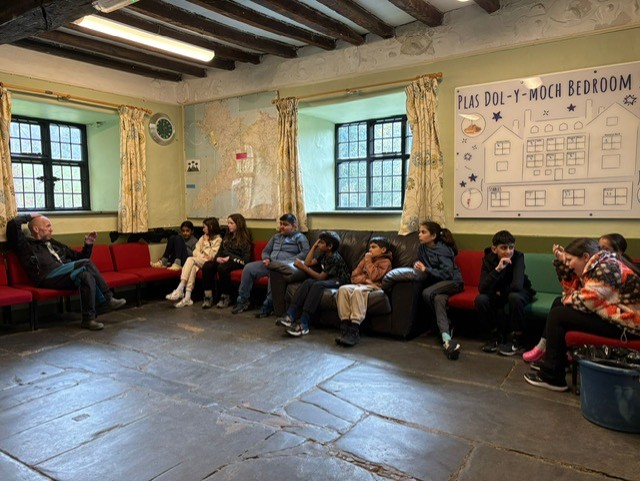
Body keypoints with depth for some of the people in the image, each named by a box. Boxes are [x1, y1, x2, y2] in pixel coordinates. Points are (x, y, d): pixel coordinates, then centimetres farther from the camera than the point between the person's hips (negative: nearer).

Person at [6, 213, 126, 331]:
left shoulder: (55, 244, 32)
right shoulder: (26, 245, 15)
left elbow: (79, 258, 36)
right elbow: (13, 224, -1)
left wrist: (88, 245, 20)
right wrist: (30, 216, 16)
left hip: (66, 276, 6)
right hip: (47, 278, -6)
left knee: (87, 275, -27)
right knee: (87, 263, -26)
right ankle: (108, 299, -21)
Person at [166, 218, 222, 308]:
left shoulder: (218, 240, 3)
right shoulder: (203, 238, 23)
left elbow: (212, 256, -8)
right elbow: (195, 251, 13)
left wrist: (206, 242, 0)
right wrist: (203, 257, -7)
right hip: (198, 262, 5)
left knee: (190, 259, -29)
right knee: (193, 267, -32)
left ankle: (180, 290, -35)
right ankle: (187, 297, -41)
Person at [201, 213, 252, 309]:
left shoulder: (244, 238, 2)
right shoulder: (227, 237, 25)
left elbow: (246, 257, -8)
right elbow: (220, 251, 23)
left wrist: (229, 258, -16)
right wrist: (218, 258, -1)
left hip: (236, 262, -6)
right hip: (223, 260, 6)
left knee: (222, 267, -38)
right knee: (207, 266, -24)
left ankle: (225, 297, -22)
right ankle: (208, 296, -26)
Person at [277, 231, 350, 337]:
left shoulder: (334, 258, -16)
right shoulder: (324, 254, 13)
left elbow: (320, 277, -17)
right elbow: (308, 263, 10)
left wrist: (303, 267, -19)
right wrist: (314, 246, 6)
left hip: (340, 281, -8)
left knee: (318, 285, -35)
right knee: (308, 282, -21)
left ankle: (303, 324, -44)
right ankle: (290, 316, -34)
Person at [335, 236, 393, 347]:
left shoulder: (385, 262, 9)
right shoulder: (366, 258, 31)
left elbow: (374, 276, -10)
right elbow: (354, 276, 20)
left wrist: (368, 261, 1)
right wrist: (365, 279, 0)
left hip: (374, 286, -6)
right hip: (360, 284, 6)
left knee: (358, 291, -39)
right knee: (343, 289, -26)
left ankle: (354, 331, -43)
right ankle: (345, 325, -32)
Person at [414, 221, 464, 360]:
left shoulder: (442, 250, -15)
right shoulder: (422, 248, 7)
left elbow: (447, 273, -21)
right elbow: (422, 265, 24)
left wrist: (426, 270, -18)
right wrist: (418, 266, 0)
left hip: (453, 282, -5)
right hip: (437, 283, 5)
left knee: (427, 293, -32)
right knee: (439, 299, -31)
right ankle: (447, 340, -43)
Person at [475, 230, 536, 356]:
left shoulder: (518, 257, -24)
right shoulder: (488, 259, -17)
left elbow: (517, 286, -35)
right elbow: (482, 289, -29)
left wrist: (501, 292, -18)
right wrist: (497, 269, -39)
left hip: (520, 292, -3)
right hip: (498, 294, 3)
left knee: (514, 297, -36)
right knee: (480, 299, -25)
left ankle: (516, 339, -16)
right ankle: (496, 334, -2)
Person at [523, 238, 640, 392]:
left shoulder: (606, 268, -18)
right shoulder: (594, 269, 12)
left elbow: (583, 302, -22)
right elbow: (571, 292, 9)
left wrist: (566, 299, 0)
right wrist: (562, 262, 4)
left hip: (626, 326, -10)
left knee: (557, 315, -11)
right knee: (560, 307, 15)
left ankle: (551, 377, -3)